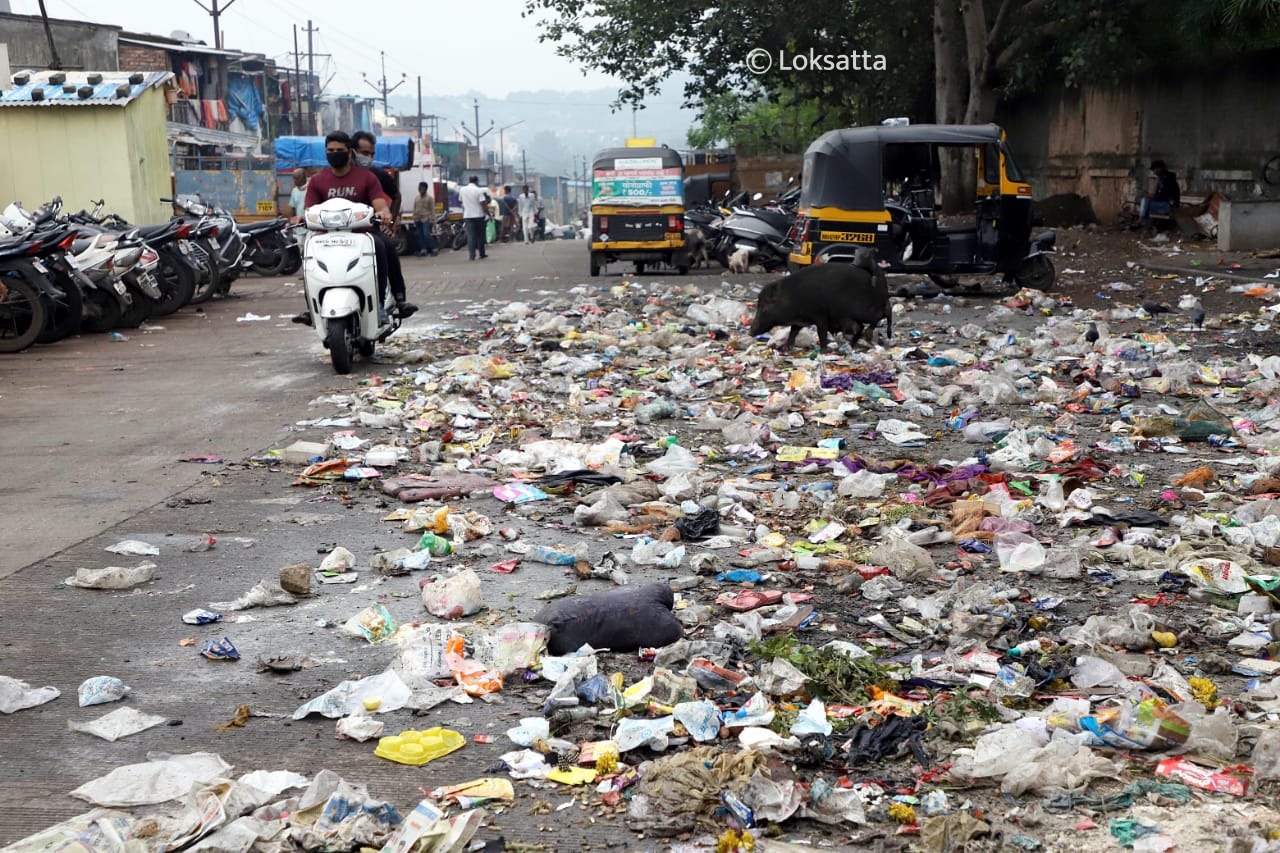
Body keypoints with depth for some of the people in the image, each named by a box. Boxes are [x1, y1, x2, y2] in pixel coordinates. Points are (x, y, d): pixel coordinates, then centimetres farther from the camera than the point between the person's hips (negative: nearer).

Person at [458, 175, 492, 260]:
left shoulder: (462, 190, 2)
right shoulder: (478, 191, -9)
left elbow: (460, 200, 14)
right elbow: (483, 205, -12)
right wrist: (488, 214, -2)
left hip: (467, 216, 2)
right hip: (479, 215, -2)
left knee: (470, 236, -3)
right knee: (480, 236, 12)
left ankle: (472, 255, -12)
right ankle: (482, 253, 20)